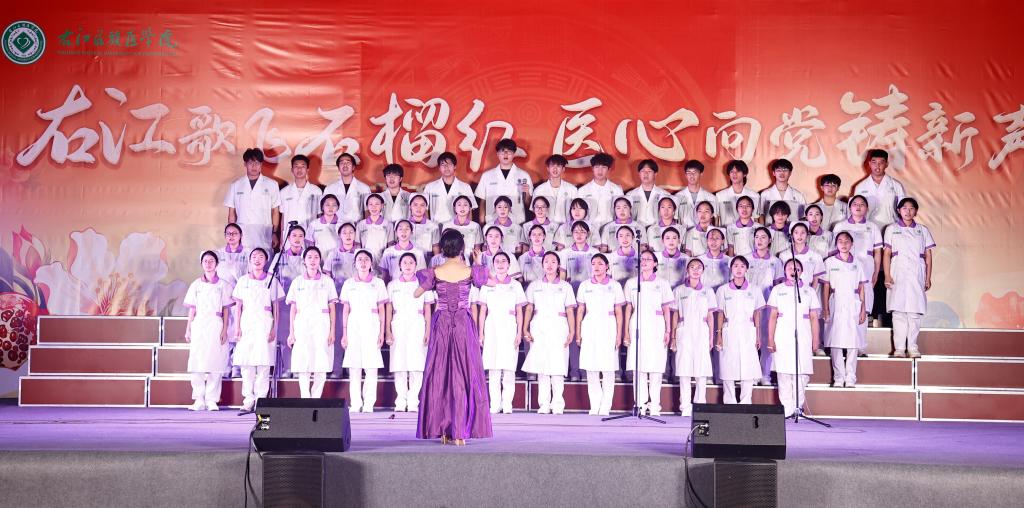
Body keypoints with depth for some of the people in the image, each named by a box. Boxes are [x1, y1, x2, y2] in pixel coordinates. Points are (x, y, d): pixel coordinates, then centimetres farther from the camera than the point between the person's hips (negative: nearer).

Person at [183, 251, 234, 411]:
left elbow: (225, 310, 5)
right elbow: (192, 309, 12)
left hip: (216, 326, -1)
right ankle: (199, 400, 0)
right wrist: (188, 330, 6)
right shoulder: (196, 285, 12)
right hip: (199, 325, 1)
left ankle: (211, 400, 0)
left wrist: (225, 330, -4)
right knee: (197, 364, -4)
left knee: (215, 363, -5)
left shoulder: (222, 285, 7)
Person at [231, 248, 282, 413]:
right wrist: (237, 327, 1)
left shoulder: (272, 281, 7)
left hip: (265, 324, -1)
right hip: (247, 324, 2)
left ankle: (260, 399, -2)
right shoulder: (243, 281, 11)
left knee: (264, 363, -6)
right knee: (246, 363, -2)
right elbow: (238, 306, 10)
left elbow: (276, 307, 6)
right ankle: (248, 399, 2)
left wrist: (274, 328, -2)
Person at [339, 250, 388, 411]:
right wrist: (344, 333, 4)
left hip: (371, 326, -1)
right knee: (354, 368, -1)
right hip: (354, 326, 1)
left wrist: (382, 333, 0)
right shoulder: (349, 283, 11)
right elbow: (345, 310, 11)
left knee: (372, 368, -7)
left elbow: (382, 310, 7)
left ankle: (368, 404, -4)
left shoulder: (378, 283, 7)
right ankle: (355, 404, 2)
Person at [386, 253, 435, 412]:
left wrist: (428, 331, 1)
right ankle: (401, 401, 3)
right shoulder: (393, 285, 10)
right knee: (399, 364, -2)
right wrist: (388, 331, 0)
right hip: (398, 326, 1)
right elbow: (388, 310, 9)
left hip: (417, 326, -1)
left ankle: (413, 401, -2)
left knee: (417, 365, -6)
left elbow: (427, 309, 8)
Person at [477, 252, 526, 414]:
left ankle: (507, 404, -2)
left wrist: (519, 333, -2)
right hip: (492, 328, 1)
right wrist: (481, 333, 5)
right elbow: (483, 311, 11)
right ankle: (495, 404, 0)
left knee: (509, 367, -6)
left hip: (509, 328, -1)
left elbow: (519, 312, 7)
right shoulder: (487, 285, 11)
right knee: (493, 369, -2)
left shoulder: (515, 285, 8)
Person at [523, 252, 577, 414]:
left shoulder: (565, 286, 9)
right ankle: (544, 404, 1)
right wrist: (525, 329, 0)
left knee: (558, 367, -7)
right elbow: (529, 309, 11)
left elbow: (570, 311, 6)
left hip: (558, 328, -1)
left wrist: (572, 332, -4)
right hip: (539, 328, 1)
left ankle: (557, 404, -3)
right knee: (541, 366, -2)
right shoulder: (534, 286, 13)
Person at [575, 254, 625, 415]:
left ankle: (605, 407, 1)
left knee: (608, 370, -4)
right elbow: (580, 311, 11)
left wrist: (619, 335, 0)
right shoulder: (585, 285, 10)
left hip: (608, 328, -2)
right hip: (589, 328, 2)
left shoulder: (615, 286, 5)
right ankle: (594, 407, 6)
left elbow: (619, 312, 5)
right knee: (591, 370, 1)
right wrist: (578, 333, 5)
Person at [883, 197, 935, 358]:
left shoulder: (923, 230, 13)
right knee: (898, 312, -5)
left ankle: (912, 347, 3)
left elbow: (928, 255, 11)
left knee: (915, 312, -3)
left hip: (917, 276, 1)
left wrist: (928, 278, 4)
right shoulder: (891, 229, 9)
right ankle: (899, 347, -3)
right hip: (898, 275, -1)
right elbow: (887, 253, 5)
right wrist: (887, 275, -5)